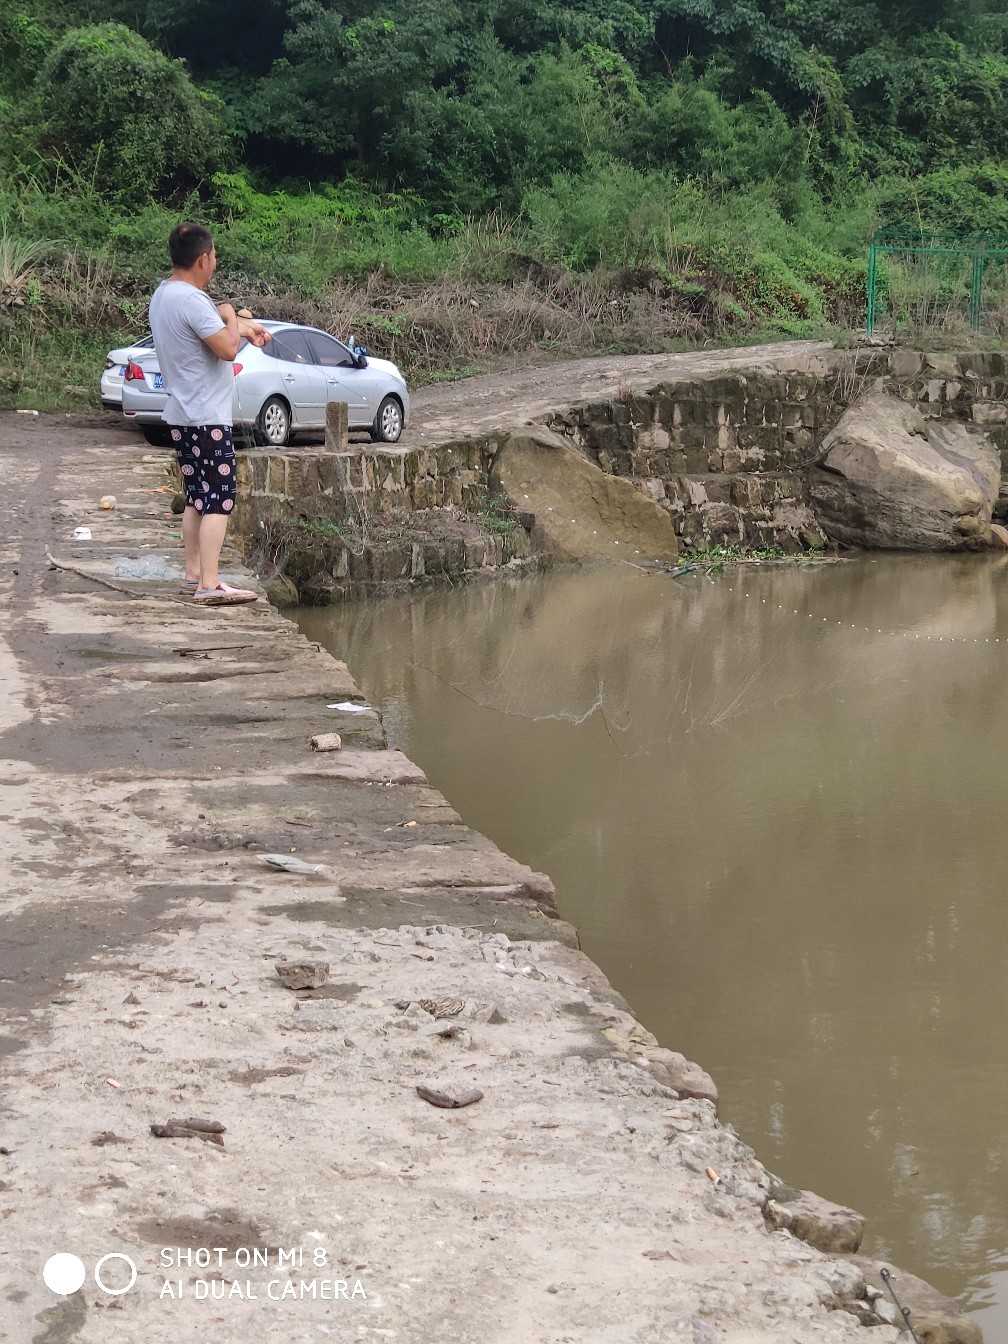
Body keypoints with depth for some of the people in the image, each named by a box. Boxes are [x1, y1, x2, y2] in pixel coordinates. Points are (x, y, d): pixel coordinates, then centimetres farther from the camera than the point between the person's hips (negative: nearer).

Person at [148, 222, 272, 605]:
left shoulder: (162, 296, 11)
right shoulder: (192, 301, -20)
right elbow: (228, 348, -21)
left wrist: (243, 326, 15)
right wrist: (231, 316, -5)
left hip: (181, 415, 10)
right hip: (207, 416, -10)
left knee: (196, 499, 15)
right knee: (219, 501, -9)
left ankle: (193, 575, 18)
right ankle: (210, 585, -13)